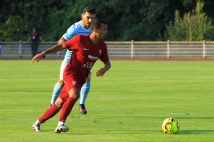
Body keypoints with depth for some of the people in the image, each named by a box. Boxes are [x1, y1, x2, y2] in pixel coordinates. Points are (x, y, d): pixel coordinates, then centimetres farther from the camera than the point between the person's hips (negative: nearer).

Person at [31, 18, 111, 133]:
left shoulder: (102, 46, 3)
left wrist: (104, 68, -14)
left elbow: (107, 63, 12)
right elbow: (61, 46, -4)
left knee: (59, 103, 7)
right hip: (71, 72, -6)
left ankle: (38, 123, 19)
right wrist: (43, 53, -7)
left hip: (81, 78, 6)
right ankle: (61, 123, -31)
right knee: (74, 94, -33)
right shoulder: (80, 39, -14)